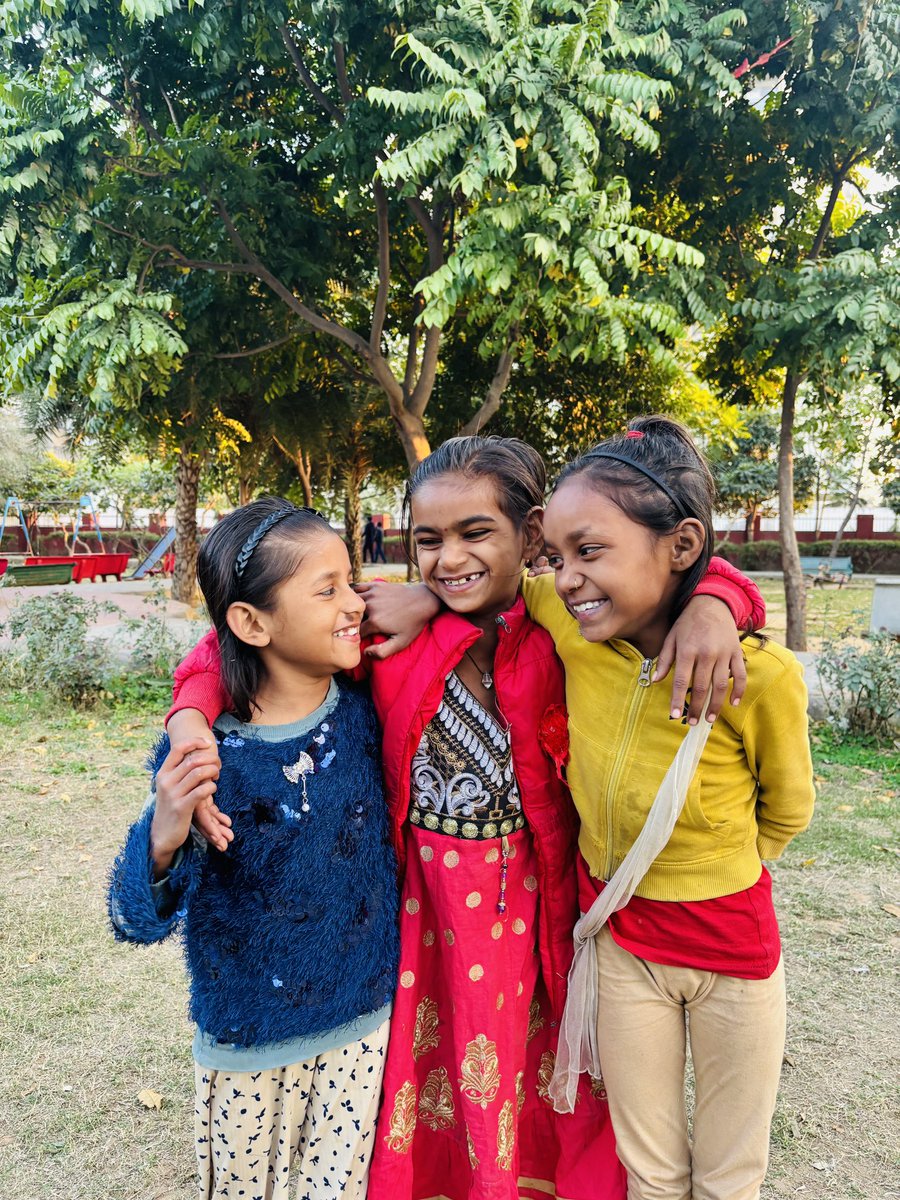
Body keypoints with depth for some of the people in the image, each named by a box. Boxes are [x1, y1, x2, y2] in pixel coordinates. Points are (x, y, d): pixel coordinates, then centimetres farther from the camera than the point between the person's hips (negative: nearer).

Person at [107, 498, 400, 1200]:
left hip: (363, 1024, 2)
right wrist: (164, 841, -40)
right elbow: (138, 923, -19)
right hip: (248, 1042, -2)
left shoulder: (364, 711, -13)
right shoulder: (204, 752, -23)